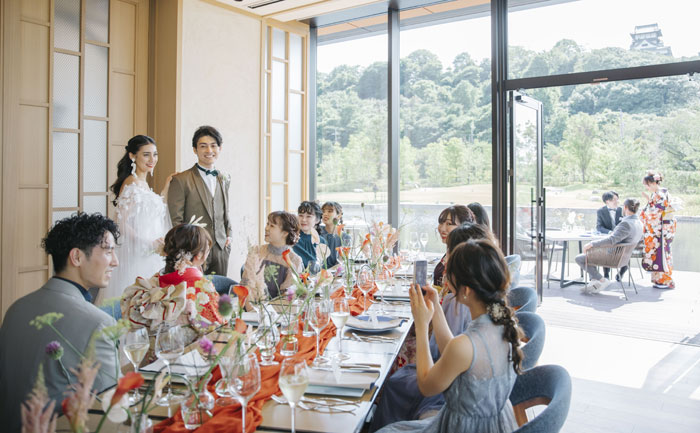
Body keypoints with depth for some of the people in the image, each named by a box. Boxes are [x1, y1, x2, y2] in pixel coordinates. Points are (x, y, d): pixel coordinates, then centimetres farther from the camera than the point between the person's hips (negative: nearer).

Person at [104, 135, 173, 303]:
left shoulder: (143, 183, 13)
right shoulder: (131, 183, -14)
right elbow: (121, 223, -18)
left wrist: (165, 189, 17)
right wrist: (149, 243, -22)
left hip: (149, 256, 9)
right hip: (136, 256, -9)